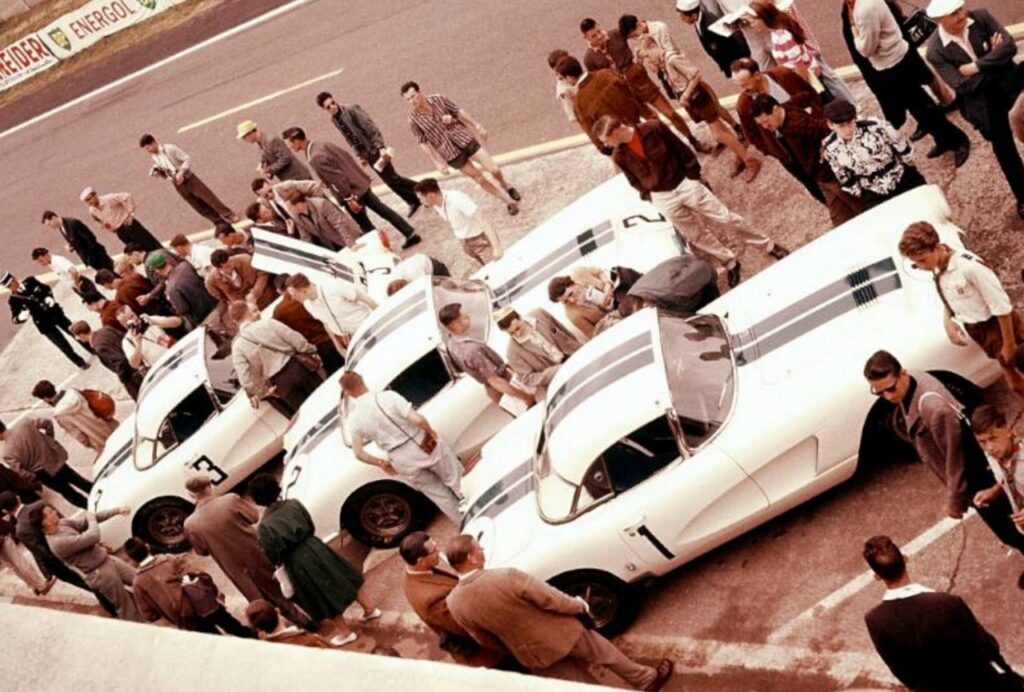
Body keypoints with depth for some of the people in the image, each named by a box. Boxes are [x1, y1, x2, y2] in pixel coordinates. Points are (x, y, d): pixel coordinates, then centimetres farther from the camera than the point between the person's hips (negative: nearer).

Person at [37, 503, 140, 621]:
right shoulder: (58, 543, -28)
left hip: (108, 559, 8)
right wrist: (91, 519, -11)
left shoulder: (63, 523, -2)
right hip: (99, 573, -8)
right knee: (126, 605, 5)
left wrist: (117, 510, -5)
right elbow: (93, 537, -31)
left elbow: (85, 520, 4)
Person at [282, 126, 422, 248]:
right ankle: (411, 234, 23)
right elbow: (347, 156, 11)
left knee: (365, 226, 10)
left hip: (352, 192, -9)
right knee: (383, 210, 18)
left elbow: (337, 178, -26)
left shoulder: (315, 158, -24)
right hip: (361, 184, 9)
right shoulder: (322, 145, 5)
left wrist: (349, 198, -20)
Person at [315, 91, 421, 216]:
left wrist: (381, 147, -28)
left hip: (375, 149, -6)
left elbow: (371, 128, -20)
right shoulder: (334, 120, 5)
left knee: (390, 178, -4)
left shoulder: (352, 110, -16)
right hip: (367, 153, 6)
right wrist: (361, 156, 12)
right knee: (390, 179, 11)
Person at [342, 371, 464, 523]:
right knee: (455, 480, 23)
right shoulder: (388, 397, -22)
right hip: (426, 447, -3)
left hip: (404, 463, 3)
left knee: (440, 496, 24)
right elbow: (418, 420, -25)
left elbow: (359, 453, -7)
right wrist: (431, 431, -3)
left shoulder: (354, 419, -11)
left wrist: (381, 463, 10)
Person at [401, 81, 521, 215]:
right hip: (452, 154, -1)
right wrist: (438, 163, -5)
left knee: (494, 169, 0)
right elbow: (424, 143, -6)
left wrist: (477, 126, 4)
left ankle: (505, 186, 34)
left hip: (465, 140, 1)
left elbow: (459, 112, 1)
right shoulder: (413, 120, -14)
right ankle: (509, 201, 23)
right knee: (479, 179, 6)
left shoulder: (439, 99, -10)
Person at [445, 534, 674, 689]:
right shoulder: (506, 577, -34)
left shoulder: (454, 603, -17)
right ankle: (647, 679, 46)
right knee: (605, 653, 24)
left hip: (533, 655, 4)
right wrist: (578, 605, -1)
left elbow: (485, 640, 0)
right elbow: (549, 598, -22)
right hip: (561, 634, -4)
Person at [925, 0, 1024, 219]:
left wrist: (977, 66, -28)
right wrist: (993, 58, -18)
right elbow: (963, 86, -23)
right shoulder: (935, 52, -19)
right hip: (984, 103, -2)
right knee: (1004, 151, 12)